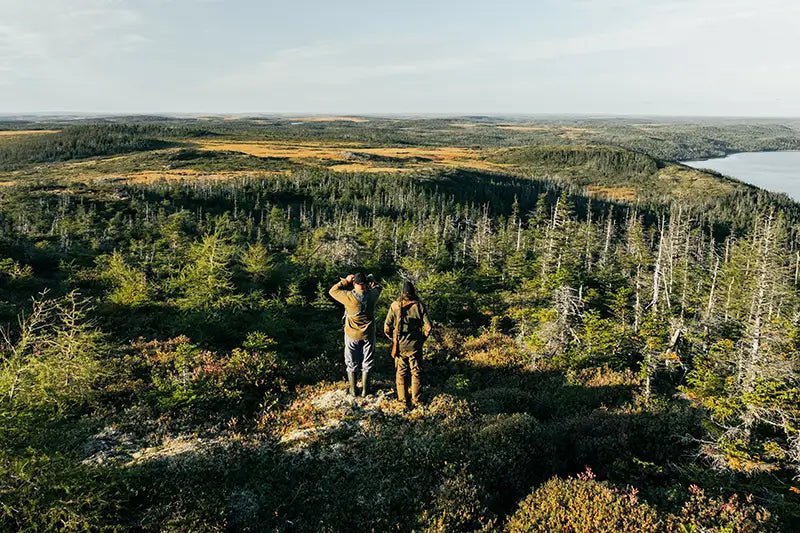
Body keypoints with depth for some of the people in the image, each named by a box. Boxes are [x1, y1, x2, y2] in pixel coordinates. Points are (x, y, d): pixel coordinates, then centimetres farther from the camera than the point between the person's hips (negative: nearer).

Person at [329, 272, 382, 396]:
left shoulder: (349, 297, -23)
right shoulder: (372, 295, -16)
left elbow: (332, 291, -7)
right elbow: (378, 287, 9)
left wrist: (346, 281, -8)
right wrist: (370, 279, 3)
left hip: (352, 335, -2)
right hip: (368, 335, 2)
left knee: (351, 364, 16)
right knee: (366, 364, 16)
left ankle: (353, 390, 25)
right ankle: (364, 390, 24)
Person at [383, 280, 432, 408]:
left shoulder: (395, 306, -10)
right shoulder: (419, 305, -10)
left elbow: (387, 328, -8)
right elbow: (428, 327, -10)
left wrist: (394, 339, 8)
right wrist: (422, 339, 6)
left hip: (399, 346, 0)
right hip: (415, 346, 0)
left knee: (401, 373, 14)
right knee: (416, 373, 15)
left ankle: (403, 401, 21)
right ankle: (416, 400, 22)